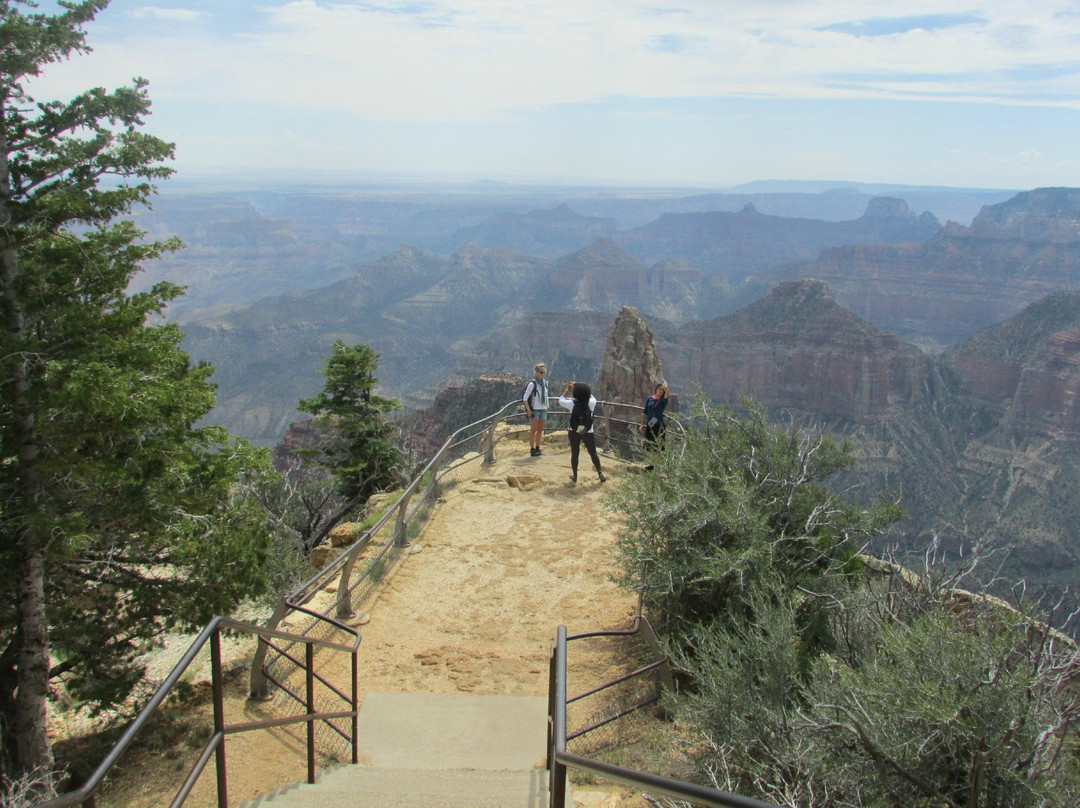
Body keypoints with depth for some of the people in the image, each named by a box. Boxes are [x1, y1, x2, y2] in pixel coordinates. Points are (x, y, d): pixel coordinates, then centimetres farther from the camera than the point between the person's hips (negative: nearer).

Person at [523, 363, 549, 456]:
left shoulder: (545, 383, 7)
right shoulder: (532, 384, -14)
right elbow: (525, 398, -13)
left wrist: (547, 406, 16)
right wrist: (528, 410, -16)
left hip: (543, 410, 7)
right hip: (534, 410, -7)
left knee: (540, 430, 12)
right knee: (533, 430, -2)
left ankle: (537, 448, 22)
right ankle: (532, 450, 2)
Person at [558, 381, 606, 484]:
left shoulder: (572, 403, -16)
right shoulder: (592, 403, -14)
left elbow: (561, 400, 3)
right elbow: (591, 396, 11)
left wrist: (567, 389, 11)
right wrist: (582, 387, 10)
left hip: (574, 432, 0)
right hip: (588, 433, 0)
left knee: (574, 454, 12)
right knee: (593, 453, 14)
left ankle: (574, 476, 18)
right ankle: (600, 474, 18)